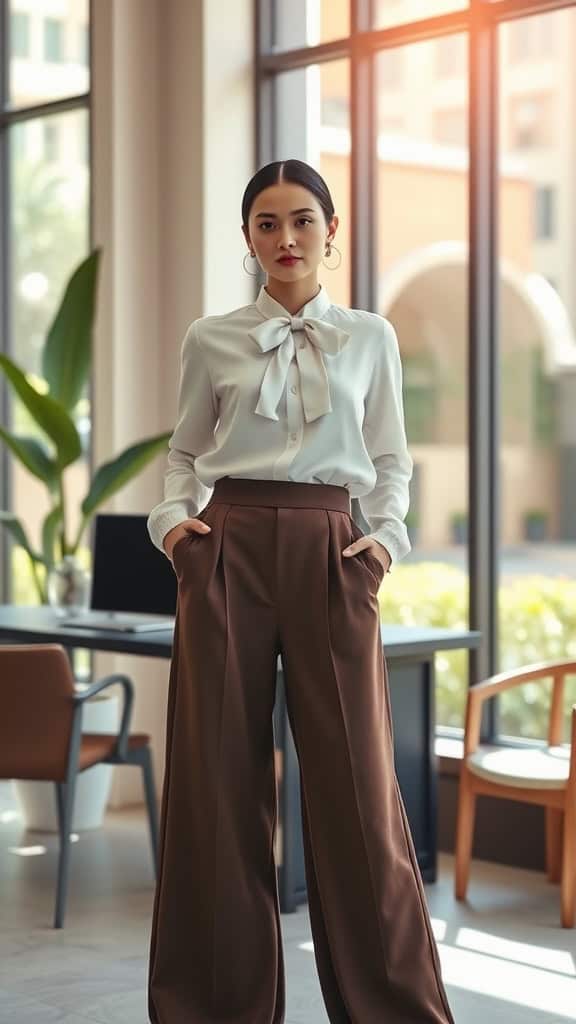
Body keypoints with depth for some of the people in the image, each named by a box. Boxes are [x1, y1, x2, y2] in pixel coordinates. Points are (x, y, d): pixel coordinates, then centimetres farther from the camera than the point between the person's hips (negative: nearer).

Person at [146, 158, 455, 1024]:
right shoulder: (211, 340, 7)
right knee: (217, 775, 2)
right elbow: (185, 450, 15)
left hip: (331, 553, 0)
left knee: (357, 779, -3)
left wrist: (386, 535, -2)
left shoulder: (371, 339, 10)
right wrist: (173, 517, -3)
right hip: (228, 549, 0)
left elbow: (391, 460, 14)